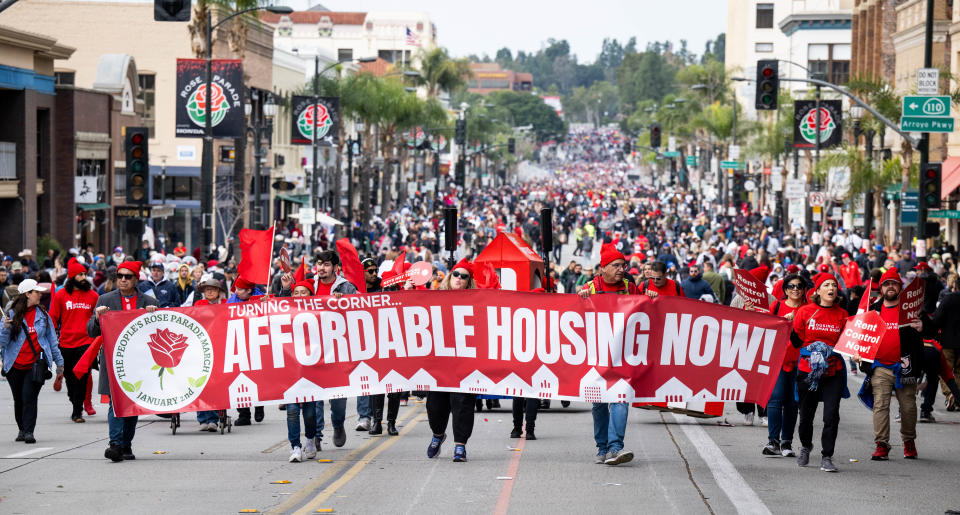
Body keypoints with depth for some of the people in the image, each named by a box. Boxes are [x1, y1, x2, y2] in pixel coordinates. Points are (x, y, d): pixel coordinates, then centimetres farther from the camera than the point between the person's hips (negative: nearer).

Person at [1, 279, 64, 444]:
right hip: (15, 366, 0)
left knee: (29, 397, -13)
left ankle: (29, 432, -13)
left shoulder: (42, 314, 6)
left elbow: (52, 338, 14)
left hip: (36, 364, 0)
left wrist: (59, 361, 15)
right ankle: (21, 429, 28)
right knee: (19, 399, 10)